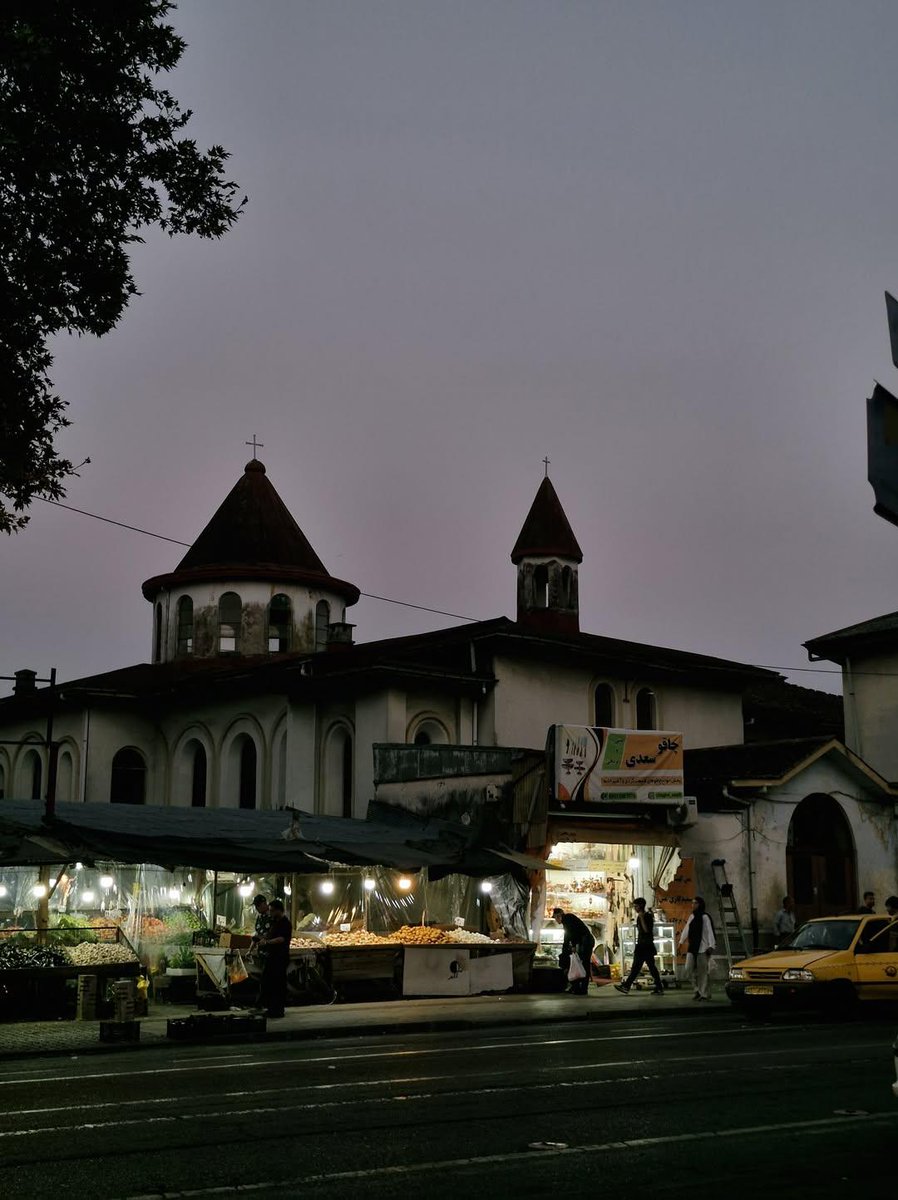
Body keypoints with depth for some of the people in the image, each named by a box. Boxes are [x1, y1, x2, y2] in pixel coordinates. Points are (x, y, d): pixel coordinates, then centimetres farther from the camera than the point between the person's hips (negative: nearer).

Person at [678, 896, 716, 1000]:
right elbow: (686, 929, 21)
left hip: (702, 948, -7)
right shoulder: (692, 917, 13)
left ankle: (705, 994, 4)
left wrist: (711, 946, -19)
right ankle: (698, 990, 14)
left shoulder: (705, 917, -7)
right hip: (692, 947, 7)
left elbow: (710, 932, -12)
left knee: (702, 971, -4)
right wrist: (681, 941, 24)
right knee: (690, 969, 2)